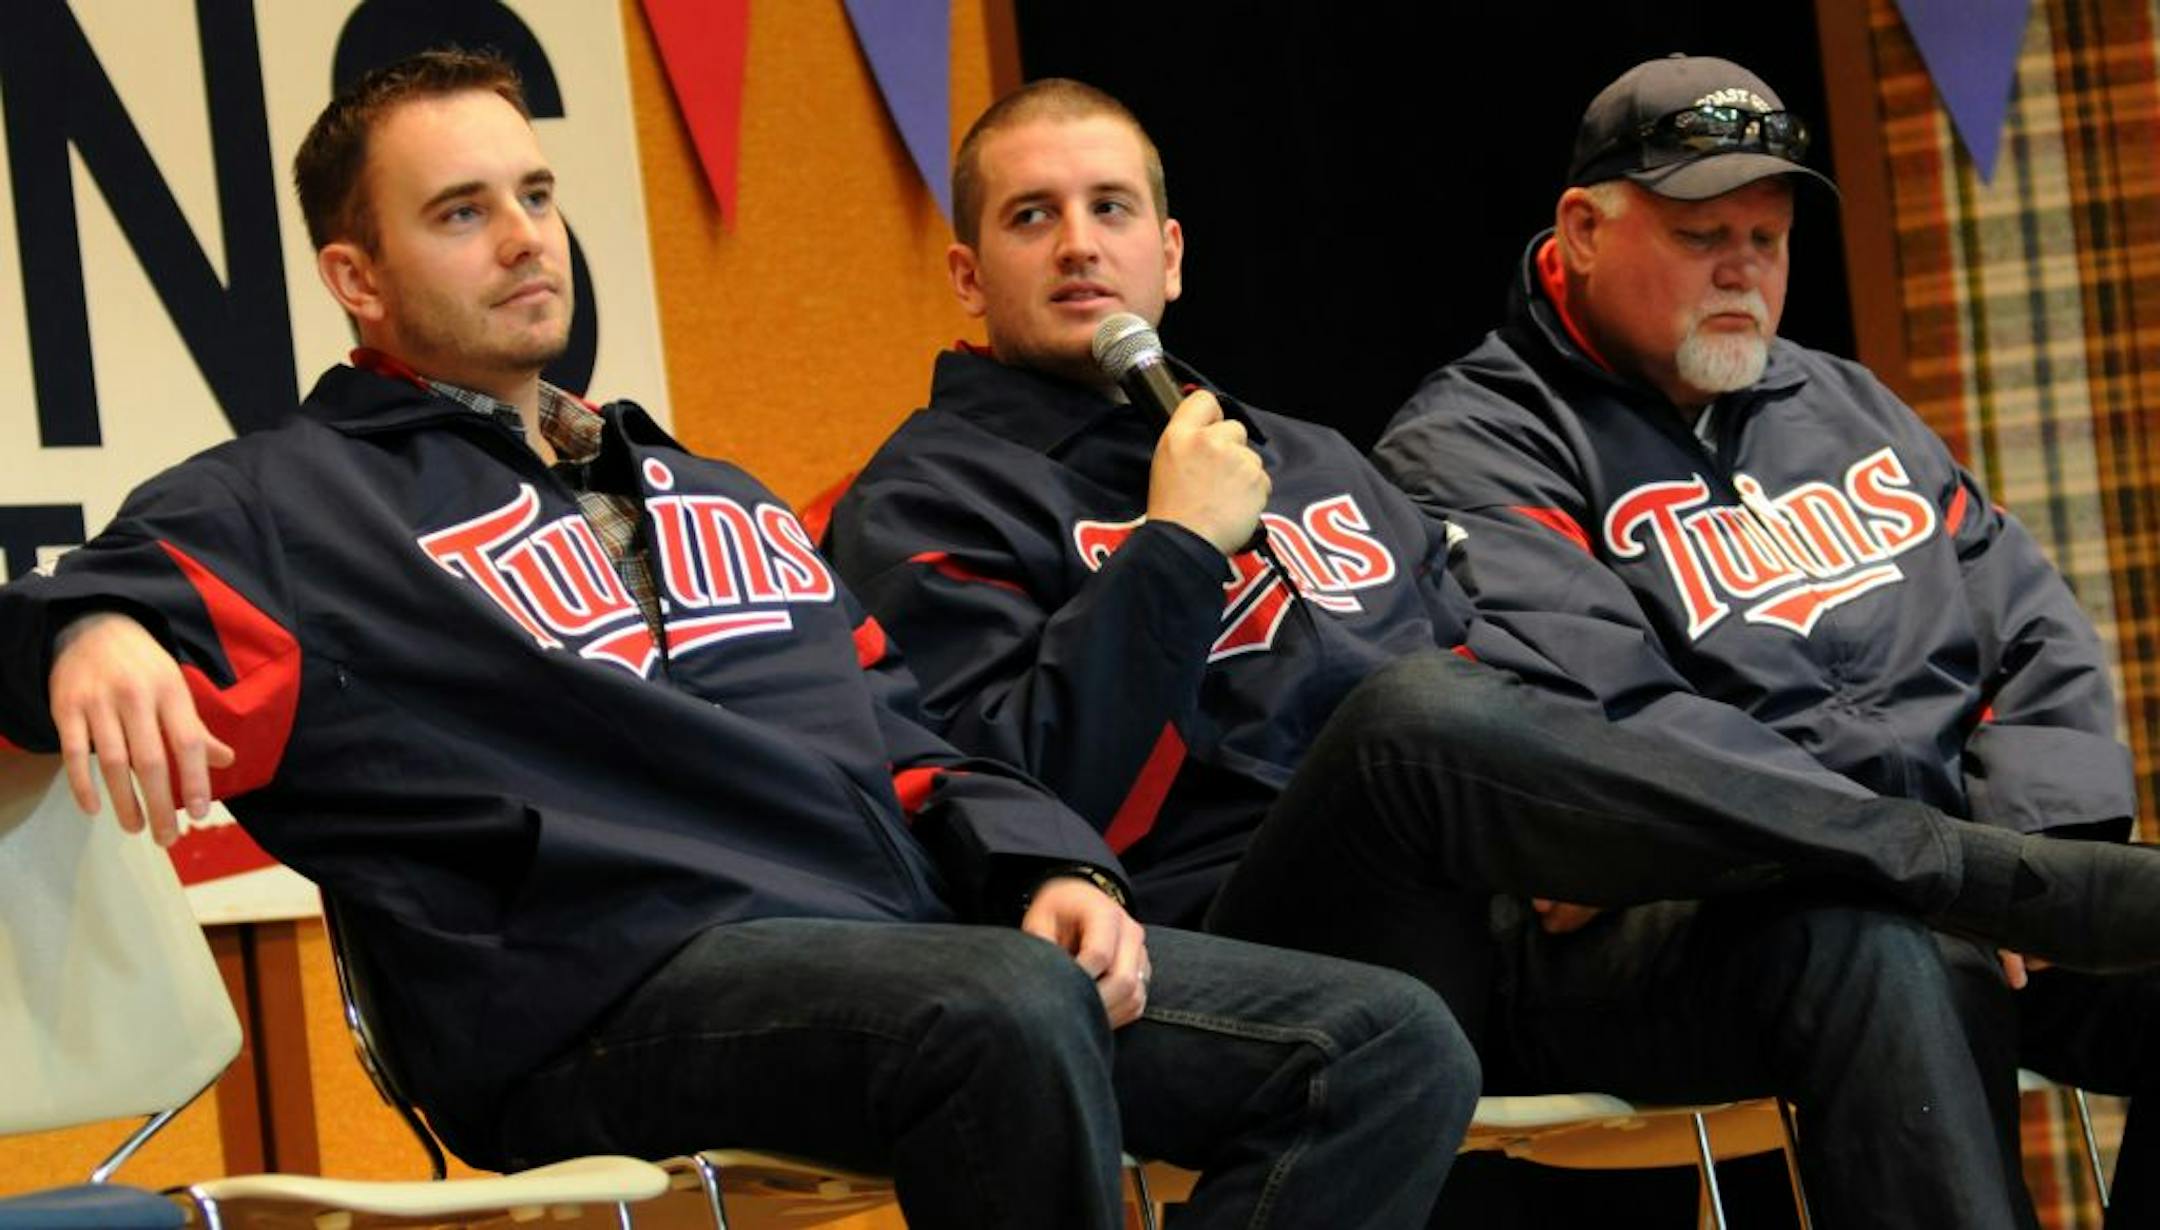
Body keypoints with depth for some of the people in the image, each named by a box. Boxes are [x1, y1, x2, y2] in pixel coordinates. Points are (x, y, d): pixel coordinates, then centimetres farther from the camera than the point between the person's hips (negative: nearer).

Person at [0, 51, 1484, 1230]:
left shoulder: (721, 499, 31)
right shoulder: (286, 504, 10)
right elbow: (133, 590, -9)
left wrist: (1051, 866, 7)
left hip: (914, 944, 7)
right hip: (613, 986, -7)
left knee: (1393, 1044, -11)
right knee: (1013, 1013, -38)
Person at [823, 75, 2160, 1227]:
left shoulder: (1311, 461, 28)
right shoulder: (932, 500, 8)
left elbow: (1520, 685, 24)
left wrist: (1564, 837, 2)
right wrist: (1175, 550, -10)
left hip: (1481, 934, 6)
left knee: (1850, 933, -22)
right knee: (1412, 705, -36)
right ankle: (2043, 884, -27)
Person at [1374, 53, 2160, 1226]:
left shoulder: (1845, 404, 25)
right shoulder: (1474, 447, 3)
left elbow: (2036, 638, 20)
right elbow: (1611, 722, -12)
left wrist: (2040, 850, -1)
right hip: (1708, 905, -7)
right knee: (1909, 965, -38)